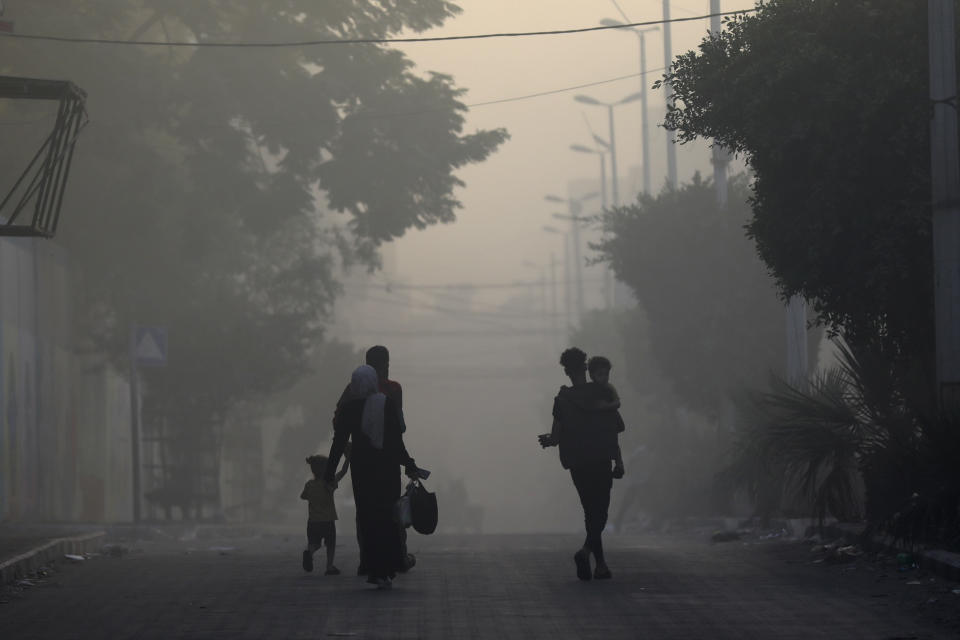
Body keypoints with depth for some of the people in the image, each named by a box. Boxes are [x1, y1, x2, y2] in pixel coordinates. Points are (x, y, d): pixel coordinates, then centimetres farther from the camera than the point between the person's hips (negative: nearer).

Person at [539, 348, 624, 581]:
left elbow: (556, 436, -5)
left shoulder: (562, 399, -3)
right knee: (600, 511, -1)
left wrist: (548, 440, 16)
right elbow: (618, 426, 3)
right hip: (601, 460, -2)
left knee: (591, 511, 13)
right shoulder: (603, 393, -3)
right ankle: (587, 550, -28)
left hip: (577, 463, 2)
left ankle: (601, 563, 11)